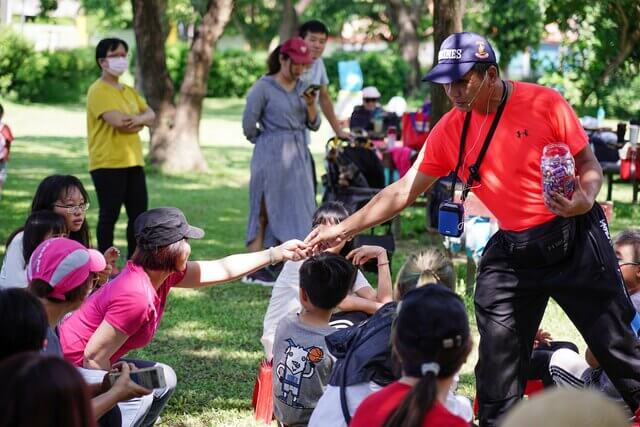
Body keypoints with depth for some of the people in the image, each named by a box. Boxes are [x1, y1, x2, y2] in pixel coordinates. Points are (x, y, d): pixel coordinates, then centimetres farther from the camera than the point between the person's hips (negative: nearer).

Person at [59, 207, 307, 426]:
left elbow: (223, 269, 8)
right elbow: (94, 356, -27)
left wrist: (276, 254, 9)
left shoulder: (161, 273, -2)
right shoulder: (136, 297, -30)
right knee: (137, 396, -23)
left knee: (163, 379, 12)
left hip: (86, 364, 10)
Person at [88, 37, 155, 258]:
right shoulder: (98, 91, -10)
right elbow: (118, 121, -22)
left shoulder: (129, 91, 18)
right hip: (108, 163, -8)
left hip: (133, 161, 8)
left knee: (139, 214, 9)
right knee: (109, 216, -4)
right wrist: (140, 120, -4)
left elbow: (151, 115, 8)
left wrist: (137, 119, -14)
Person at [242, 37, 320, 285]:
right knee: (265, 212, -2)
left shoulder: (302, 88, 10)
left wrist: (311, 105, -9)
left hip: (299, 156, 6)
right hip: (271, 156, -6)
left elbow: (314, 125, 9)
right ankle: (254, 270, 2)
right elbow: (249, 126, -7)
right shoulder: (263, 87, -9)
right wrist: (267, 143, 8)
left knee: (299, 211, 7)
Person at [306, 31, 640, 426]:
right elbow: (404, 190, 5)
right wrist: (343, 229, 2)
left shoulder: (544, 103, -11)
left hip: (575, 241, -3)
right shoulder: (451, 130, 0)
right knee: (498, 364, 0)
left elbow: (589, 165, -3)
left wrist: (584, 201, -24)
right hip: (510, 254, 4)